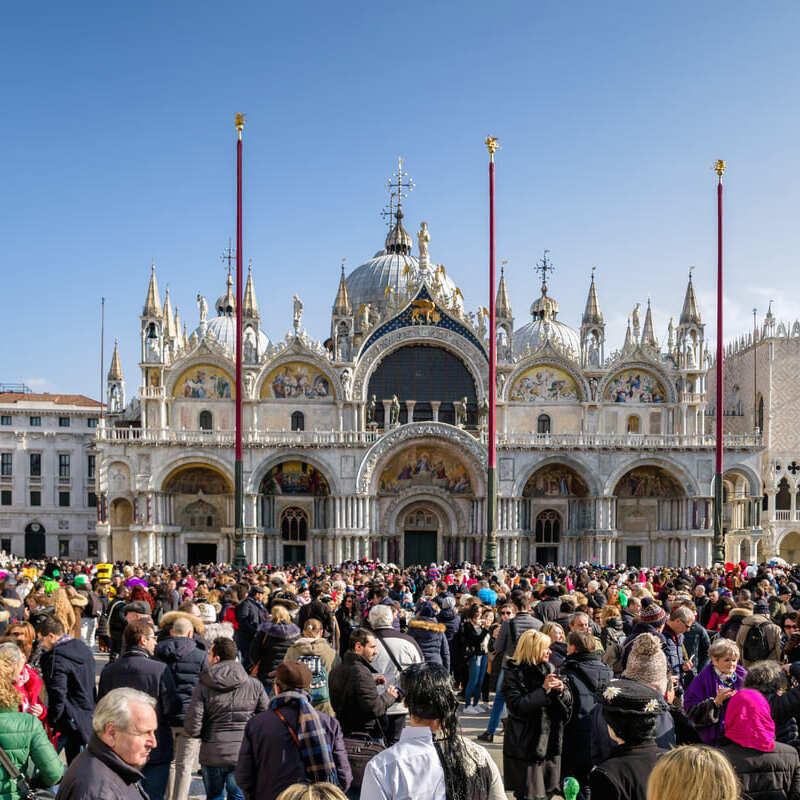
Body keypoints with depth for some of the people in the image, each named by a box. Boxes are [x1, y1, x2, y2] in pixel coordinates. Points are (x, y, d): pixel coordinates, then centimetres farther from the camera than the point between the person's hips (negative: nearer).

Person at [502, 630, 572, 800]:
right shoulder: (514, 674, -10)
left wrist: (561, 691, -12)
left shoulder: (549, 669, 7)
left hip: (550, 741, 6)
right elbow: (516, 706, -21)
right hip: (526, 745, -6)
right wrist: (543, 690, -22)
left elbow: (568, 702, 10)